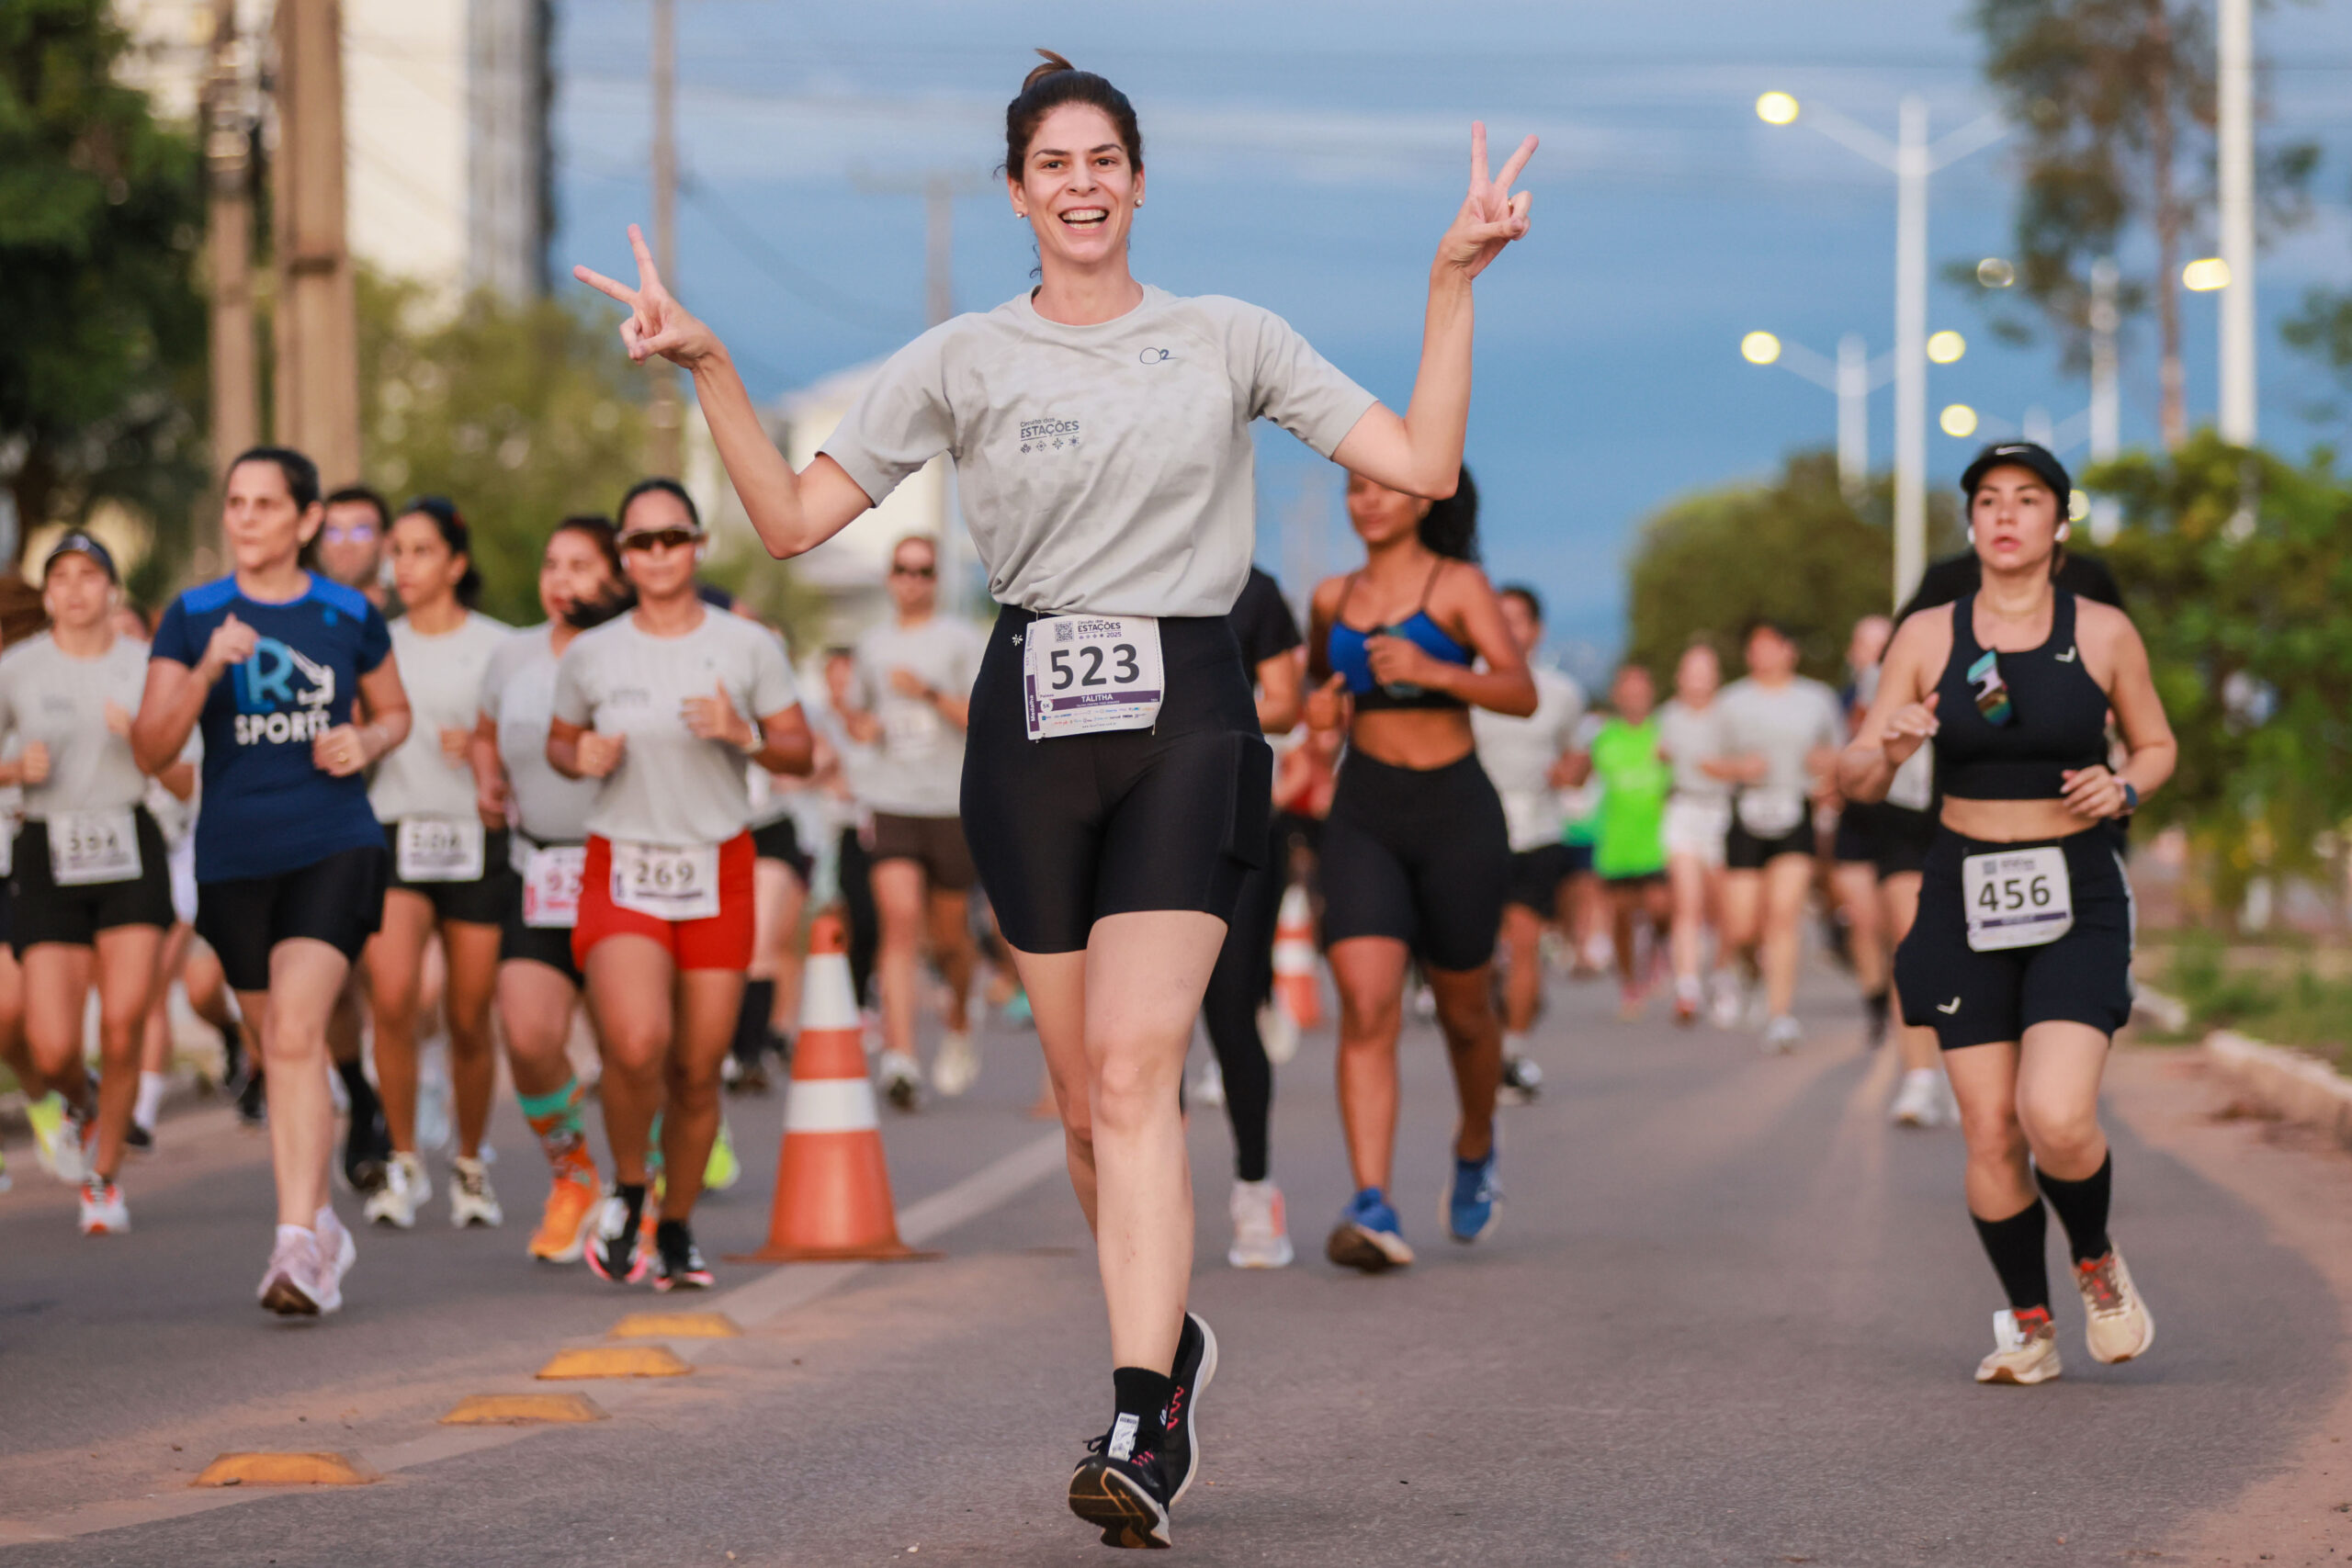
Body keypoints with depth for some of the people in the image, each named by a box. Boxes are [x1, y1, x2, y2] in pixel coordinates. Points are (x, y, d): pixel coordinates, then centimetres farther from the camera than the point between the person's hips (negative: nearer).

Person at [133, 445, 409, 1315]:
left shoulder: (350, 617, 3)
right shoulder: (192, 618, 2)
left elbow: (394, 713, 19)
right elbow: (149, 749, -3)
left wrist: (365, 742, -4)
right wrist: (207, 670, -18)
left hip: (334, 848, -2)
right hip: (233, 859, 2)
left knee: (297, 1030, -19)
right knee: (283, 1047, 12)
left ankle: (296, 1243, -23)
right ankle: (324, 1228, 28)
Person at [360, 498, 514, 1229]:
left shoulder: (497, 646, 2)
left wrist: (485, 750, -16)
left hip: (476, 841, -1)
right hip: (395, 838, 1)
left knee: (469, 1022, 3)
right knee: (392, 997, -20)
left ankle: (470, 1164, 25)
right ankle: (403, 1162, -6)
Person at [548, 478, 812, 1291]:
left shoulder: (749, 646, 1)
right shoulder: (591, 655, 3)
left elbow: (799, 752, 5)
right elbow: (558, 742, 17)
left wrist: (744, 734, -15)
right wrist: (582, 757, -6)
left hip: (717, 872, 1)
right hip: (623, 870, -1)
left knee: (697, 1071, 0)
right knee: (637, 1043, -23)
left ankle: (676, 1227, 23)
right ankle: (626, 1192, 5)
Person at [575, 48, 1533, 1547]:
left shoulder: (1229, 340, 7)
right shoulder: (963, 359, 8)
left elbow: (1425, 463, 3)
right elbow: (793, 516, 7)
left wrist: (1453, 283, -4)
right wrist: (707, 363, -5)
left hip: (1185, 712, -2)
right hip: (1033, 720, 2)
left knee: (1135, 1068, -16)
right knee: (1086, 1090, 6)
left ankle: (1140, 1428, -22)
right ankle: (1170, 1342, 29)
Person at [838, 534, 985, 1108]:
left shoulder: (963, 642, 2)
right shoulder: (872, 644, 14)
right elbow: (855, 708, 29)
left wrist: (932, 693, -18)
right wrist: (857, 723, 5)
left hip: (952, 803, -2)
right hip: (890, 801, 2)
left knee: (949, 934, 6)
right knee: (900, 920, -15)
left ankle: (959, 1024, 36)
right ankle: (900, 1054, -24)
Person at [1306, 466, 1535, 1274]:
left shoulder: (1458, 585, -3)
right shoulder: (1333, 597, 9)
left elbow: (1522, 693, -13)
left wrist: (1432, 669, -27)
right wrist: (1319, 707, 6)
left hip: (1455, 813, -2)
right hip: (1363, 815, 2)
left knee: (1462, 1008, 13)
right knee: (1366, 1007, -16)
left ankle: (1475, 1148, 43)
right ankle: (1373, 1209, -24)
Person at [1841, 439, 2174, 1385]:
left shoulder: (2103, 633, -1)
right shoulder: (1927, 638, 0)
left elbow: (2158, 745, 14)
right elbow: (1855, 783, 0)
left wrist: (2123, 788, -8)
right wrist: (1886, 748, -22)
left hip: (2076, 902, -1)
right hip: (1966, 900, 2)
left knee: (2057, 1120, -17)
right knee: (1990, 1134, -1)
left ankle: (2097, 1261, 14)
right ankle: (2029, 1328, 19)